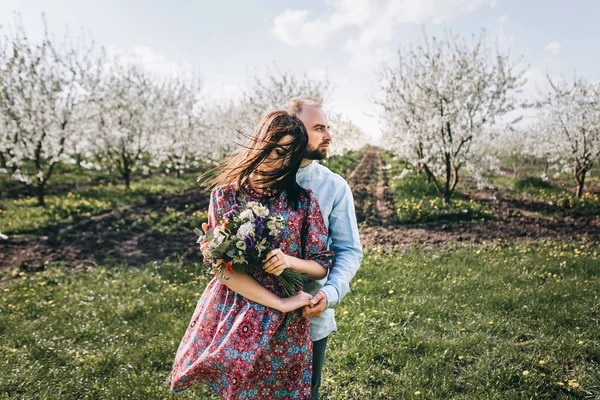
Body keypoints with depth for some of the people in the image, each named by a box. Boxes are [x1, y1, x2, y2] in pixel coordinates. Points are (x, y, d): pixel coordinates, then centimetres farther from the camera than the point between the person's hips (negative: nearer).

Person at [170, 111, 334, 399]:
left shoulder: (303, 200, -2)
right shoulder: (225, 194, -5)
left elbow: (321, 267, 2)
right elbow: (222, 266, -11)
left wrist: (289, 261, -19)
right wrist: (281, 304, -15)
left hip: (285, 325, 1)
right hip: (232, 321, 0)